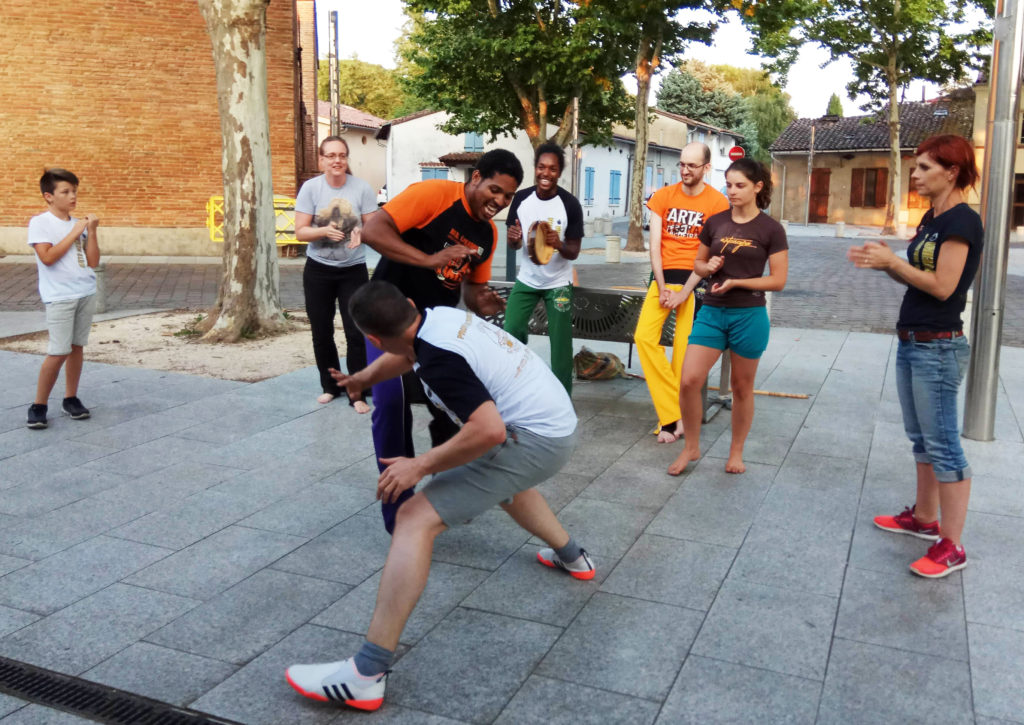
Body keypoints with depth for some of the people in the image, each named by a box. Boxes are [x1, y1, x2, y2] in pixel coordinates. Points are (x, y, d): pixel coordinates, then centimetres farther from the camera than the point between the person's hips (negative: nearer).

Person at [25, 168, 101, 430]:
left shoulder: (79, 223, 8)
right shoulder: (40, 222, -5)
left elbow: (93, 262, 4)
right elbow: (47, 257, -18)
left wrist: (91, 231, -6)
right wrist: (74, 232, -14)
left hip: (86, 293, 5)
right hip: (59, 297, -5)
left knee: (77, 346, 8)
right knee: (59, 352, -8)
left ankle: (71, 398, 20)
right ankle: (39, 406, 5)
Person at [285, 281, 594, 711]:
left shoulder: (438, 357, -21)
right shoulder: (441, 317, 7)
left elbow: (489, 430, -28)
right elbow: (406, 354, 30)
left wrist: (421, 465, -19)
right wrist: (363, 377, 46)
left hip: (532, 439, -10)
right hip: (560, 423, 10)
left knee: (417, 520, -14)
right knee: (502, 480, 41)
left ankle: (366, 674, -17)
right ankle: (570, 556, 56)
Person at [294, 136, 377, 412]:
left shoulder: (361, 188, -7)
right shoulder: (311, 187, -6)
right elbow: (300, 232, -6)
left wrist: (361, 233, -26)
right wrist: (324, 231, -25)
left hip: (353, 270, -1)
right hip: (318, 271, 1)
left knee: (356, 333, -6)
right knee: (322, 333, 11)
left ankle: (357, 393, 4)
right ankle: (329, 386, 29)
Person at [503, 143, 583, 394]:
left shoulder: (570, 204, -16)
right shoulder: (521, 198, -8)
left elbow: (574, 252, -12)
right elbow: (513, 244, 1)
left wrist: (559, 244, -35)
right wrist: (514, 238, -23)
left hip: (558, 284, -3)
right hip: (526, 280, 3)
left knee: (560, 344, 2)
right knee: (510, 333, 1)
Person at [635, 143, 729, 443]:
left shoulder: (718, 203, -3)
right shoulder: (663, 196, 6)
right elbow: (654, 245, 3)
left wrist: (685, 290, -12)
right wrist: (662, 287, -6)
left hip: (695, 280, -3)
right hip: (663, 276, 3)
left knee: (684, 349, -4)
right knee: (644, 336, -12)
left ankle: (672, 419, 6)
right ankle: (673, 415, -7)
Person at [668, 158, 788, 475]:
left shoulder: (771, 229, -6)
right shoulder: (715, 222, 5)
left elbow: (778, 281, -7)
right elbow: (698, 263, 17)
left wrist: (735, 282, -16)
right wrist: (708, 267, -7)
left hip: (749, 316, -3)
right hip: (711, 312, 3)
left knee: (741, 386, 10)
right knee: (689, 381, -6)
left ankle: (736, 452, 28)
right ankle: (691, 447, 14)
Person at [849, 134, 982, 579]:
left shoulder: (961, 221, -15)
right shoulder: (931, 218, 13)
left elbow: (942, 286, -21)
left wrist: (892, 261, -15)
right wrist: (881, 263, 0)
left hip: (938, 348, -10)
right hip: (911, 342, 10)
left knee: (942, 445, -5)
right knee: (921, 439, 17)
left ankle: (951, 546, 2)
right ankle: (924, 518, 30)